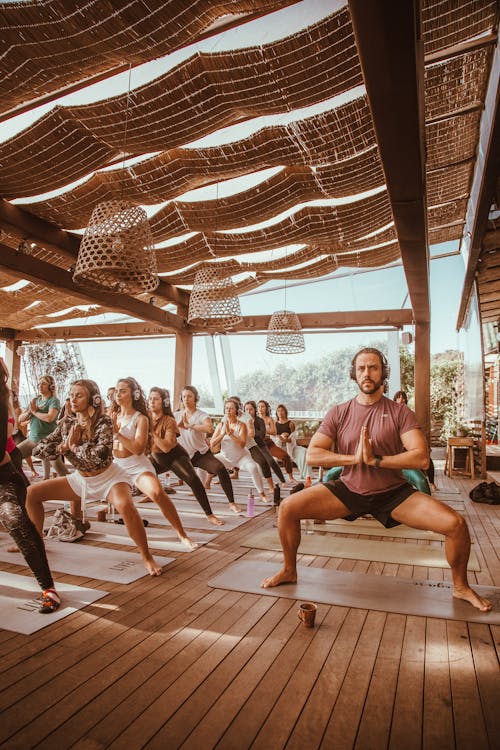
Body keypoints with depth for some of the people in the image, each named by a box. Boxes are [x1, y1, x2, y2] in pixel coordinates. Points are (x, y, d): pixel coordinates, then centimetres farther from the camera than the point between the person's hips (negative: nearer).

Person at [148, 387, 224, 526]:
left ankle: (210, 515, -19)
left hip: (175, 456, -6)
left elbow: (166, 447, -32)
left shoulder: (169, 421, -22)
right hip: (157, 458, 6)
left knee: (193, 479, -26)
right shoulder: (146, 418, -7)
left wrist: (152, 432, -36)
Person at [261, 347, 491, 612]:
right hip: (348, 490, 1)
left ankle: (460, 587, 16)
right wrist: (354, 458, -21)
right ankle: (289, 571, 13)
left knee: (455, 524, -16)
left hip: (393, 493, 0)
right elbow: (312, 454, -10)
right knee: (288, 508, -14)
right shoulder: (339, 413, -3)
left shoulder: (400, 412, -6)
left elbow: (421, 457, -17)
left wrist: (375, 460, -25)